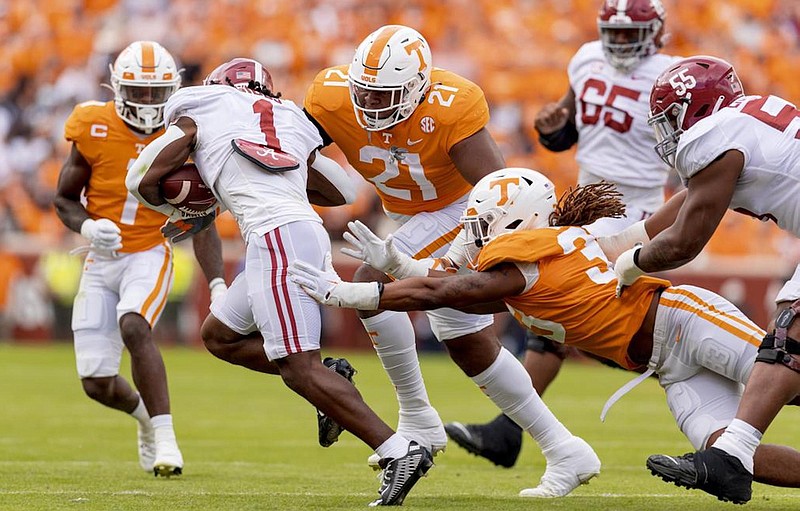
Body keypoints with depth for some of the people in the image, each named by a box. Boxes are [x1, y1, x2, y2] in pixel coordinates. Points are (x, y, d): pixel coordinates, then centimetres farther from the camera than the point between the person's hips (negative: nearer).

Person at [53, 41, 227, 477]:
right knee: (97, 385, 0)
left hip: (150, 256, -2)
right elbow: (64, 198, 2)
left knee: (133, 326, -34)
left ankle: (164, 438, -26)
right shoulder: (95, 131, -9)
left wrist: (217, 285, -10)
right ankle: (145, 414, 35)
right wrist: (86, 227, -20)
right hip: (101, 260, 2)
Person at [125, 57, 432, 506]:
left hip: (276, 237, -7)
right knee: (219, 334, 22)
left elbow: (144, 182, 12)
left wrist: (183, 213, 31)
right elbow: (342, 191, 31)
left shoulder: (197, 112, 13)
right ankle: (330, 379, 11)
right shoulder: (292, 119, 26)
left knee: (299, 367, -12)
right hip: (306, 232, 7)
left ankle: (399, 451, -22)